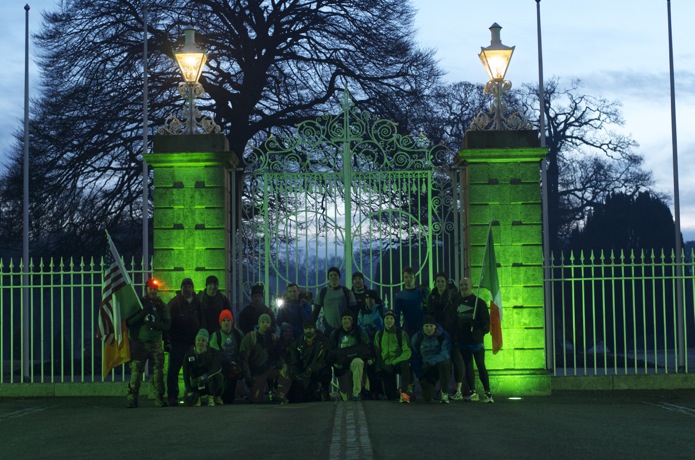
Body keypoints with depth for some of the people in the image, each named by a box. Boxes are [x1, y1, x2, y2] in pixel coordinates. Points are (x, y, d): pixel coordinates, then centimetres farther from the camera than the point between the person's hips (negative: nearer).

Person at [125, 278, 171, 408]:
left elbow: (167, 324, 5)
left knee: (158, 370, -3)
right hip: (139, 342, -2)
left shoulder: (161, 305, 10)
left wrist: (156, 325, -13)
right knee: (136, 370, -6)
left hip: (155, 343, 2)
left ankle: (159, 398, 1)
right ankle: (132, 398, -2)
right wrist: (142, 313, -16)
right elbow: (129, 321, -4)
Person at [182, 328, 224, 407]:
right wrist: (189, 390, -19)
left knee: (216, 376, -36)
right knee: (189, 401, -26)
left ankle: (211, 397, -10)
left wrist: (206, 376, -44)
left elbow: (218, 368, -28)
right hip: (196, 384, 1)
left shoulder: (213, 353, -10)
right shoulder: (189, 355, -5)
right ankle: (197, 397, 12)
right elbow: (186, 374, -8)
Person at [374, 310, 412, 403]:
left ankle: (404, 392, -31)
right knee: (389, 396, -6)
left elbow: (407, 352, -12)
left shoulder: (401, 333, -4)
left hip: (399, 362, -2)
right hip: (385, 366, 2)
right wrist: (382, 364, -7)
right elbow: (377, 352, 9)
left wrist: (393, 362, -22)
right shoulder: (379, 334, 6)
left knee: (405, 365, -40)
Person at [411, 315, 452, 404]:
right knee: (427, 398, -13)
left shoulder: (443, 335, -11)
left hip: (440, 363, -2)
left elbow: (445, 353, -23)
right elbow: (415, 359, 3)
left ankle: (445, 394, -26)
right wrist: (420, 376, -2)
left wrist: (431, 361, -33)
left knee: (444, 363, -40)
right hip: (426, 368, 2)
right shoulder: (417, 338, -4)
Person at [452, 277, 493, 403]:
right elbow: (455, 321, 15)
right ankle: (472, 392, 17)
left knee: (480, 366, -6)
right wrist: (455, 337, 10)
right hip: (462, 341, 5)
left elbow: (485, 320, -5)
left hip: (476, 340, -5)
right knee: (468, 366, 9)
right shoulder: (458, 302, 10)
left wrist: (482, 330, -20)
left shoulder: (479, 302, -4)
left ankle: (488, 393, -3)